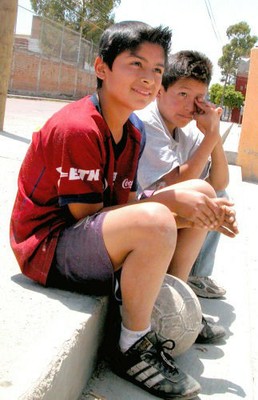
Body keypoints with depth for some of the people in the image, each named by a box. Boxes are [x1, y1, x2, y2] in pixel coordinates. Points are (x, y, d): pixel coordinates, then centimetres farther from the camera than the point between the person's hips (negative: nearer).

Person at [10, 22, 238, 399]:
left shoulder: (133, 132, 5)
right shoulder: (77, 128, -24)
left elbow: (128, 205, 1)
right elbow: (87, 216, -22)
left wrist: (201, 215, -12)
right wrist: (169, 201, -23)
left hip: (90, 233, 9)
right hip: (47, 246, -9)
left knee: (201, 191, 8)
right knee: (155, 221, -38)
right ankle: (134, 349, -14)